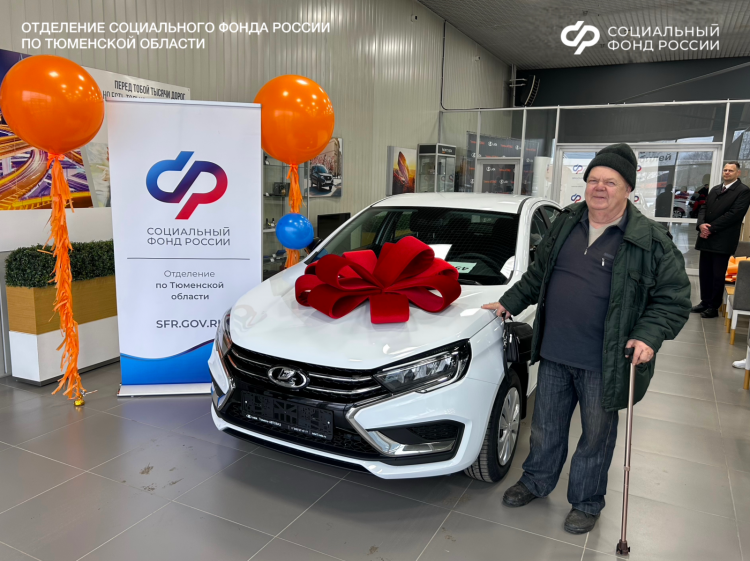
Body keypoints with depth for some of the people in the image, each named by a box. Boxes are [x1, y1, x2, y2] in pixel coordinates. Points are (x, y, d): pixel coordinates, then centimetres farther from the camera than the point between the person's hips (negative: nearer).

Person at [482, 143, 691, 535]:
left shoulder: (651, 241, -8)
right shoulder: (565, 224, 6)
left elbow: (675, 297, -6)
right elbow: (537, 273, 18)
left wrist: (648, 336, -18)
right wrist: (510, 302, 16)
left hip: (603, 363, -4)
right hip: (553, 354, 4)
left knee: (596, 435, 14)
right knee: (546, 426, 19)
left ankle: (586, 502, 36)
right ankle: (536, 481, 43)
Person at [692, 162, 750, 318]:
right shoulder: (714, 189, 17)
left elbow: (734, 214, -14)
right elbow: (703, 208, 12)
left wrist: (711, 229, -16)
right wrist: (701, 224, -9)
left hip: (723, 241, -6)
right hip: (706, 239, 6)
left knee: (718, 275, 1)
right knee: (704, 272, 11)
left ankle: (714, 307, 10)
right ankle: (705, 302, 23)